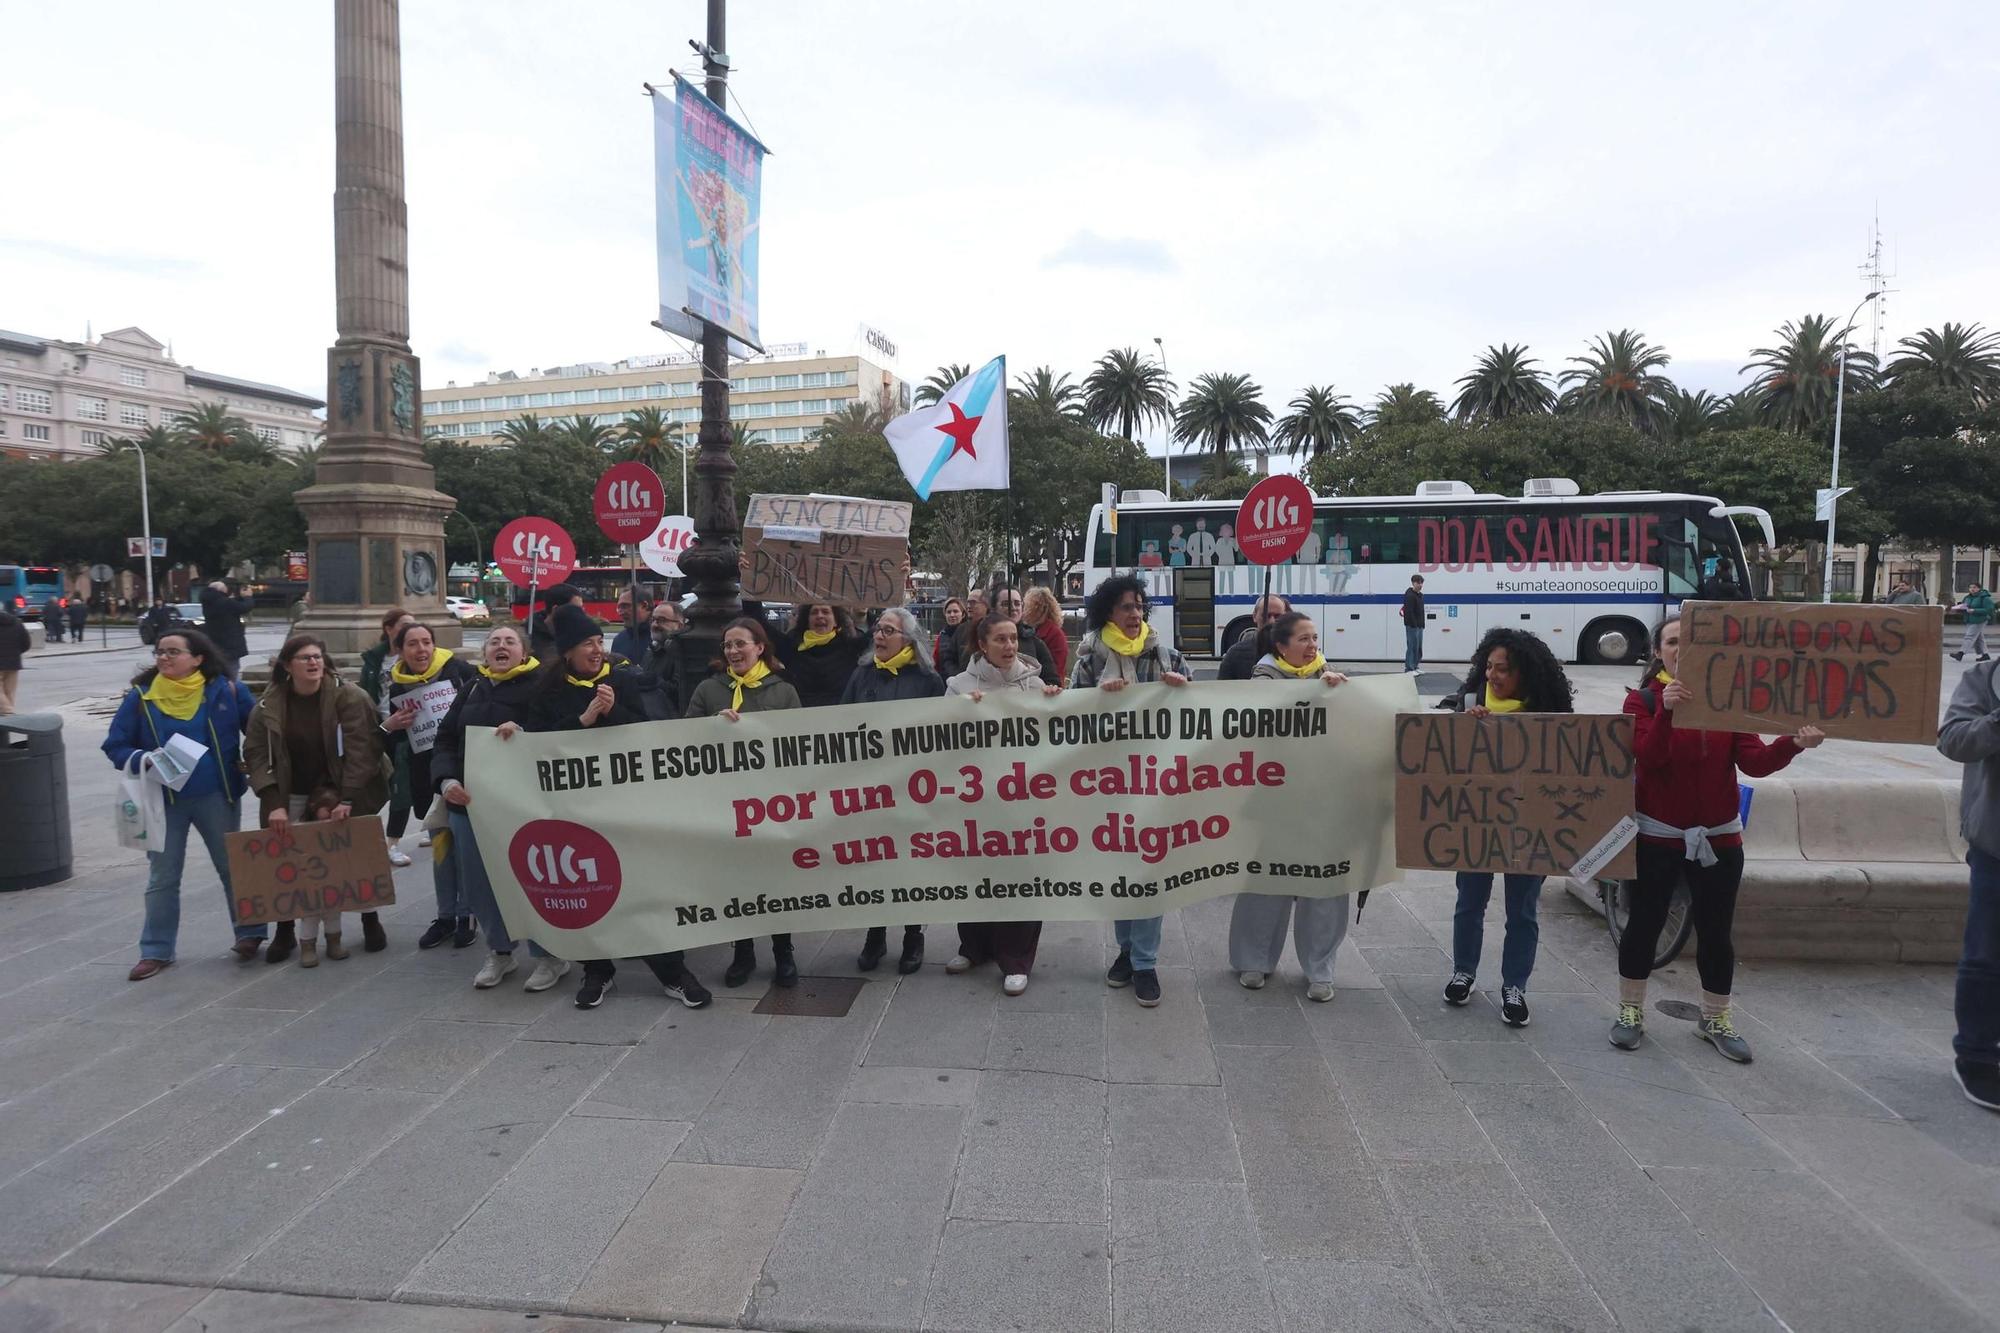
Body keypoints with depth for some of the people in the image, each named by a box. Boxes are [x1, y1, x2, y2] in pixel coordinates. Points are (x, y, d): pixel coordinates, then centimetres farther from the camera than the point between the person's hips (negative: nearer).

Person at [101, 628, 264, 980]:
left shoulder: (225, 689, -6)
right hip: (164, 800, 1)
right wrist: (142, 760, -18)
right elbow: (115, 744, 1)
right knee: (162, 878, 8)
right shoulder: (141, 695, -4)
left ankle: (250, 933, 25)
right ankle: (156, 950, 19)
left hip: (217, 796, -1)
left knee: (233, 867, 11)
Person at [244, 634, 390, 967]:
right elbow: (256, 755, -6)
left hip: (339, 795, -1)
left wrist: (347, 799, -25)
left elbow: (360, 749, -18)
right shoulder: (269, 705, -4)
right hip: (293, 799, 2)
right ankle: (285, 931, 13)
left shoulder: (347, 696, -13)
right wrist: (274, 803, -17)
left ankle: (371, 922, 19)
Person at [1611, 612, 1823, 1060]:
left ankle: (1715, 1020, 27)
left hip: (1719, 837, 3)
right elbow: (1648, 756, -20)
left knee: (1716, 931, 9)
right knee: (1644, 924, 5)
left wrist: (1793, 743, -25)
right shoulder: (1643, 699, -4)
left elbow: (1754, 761, -7)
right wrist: (1666, 709, -34)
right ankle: (1630, 1012, 20)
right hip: (1657, 836, -2)